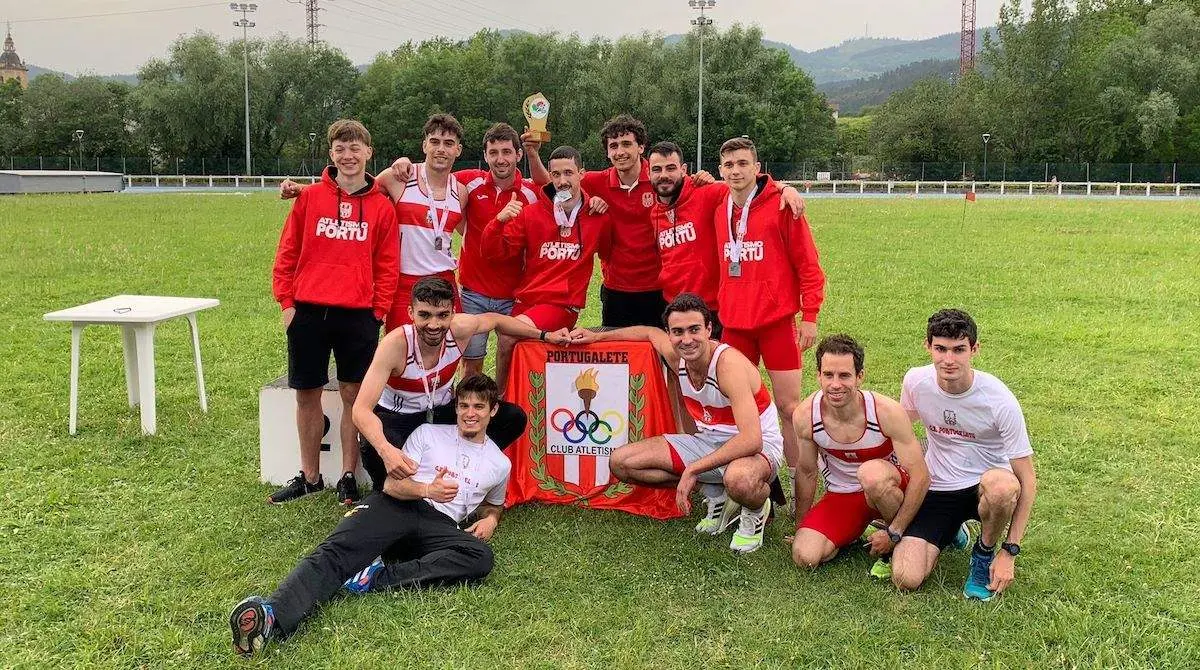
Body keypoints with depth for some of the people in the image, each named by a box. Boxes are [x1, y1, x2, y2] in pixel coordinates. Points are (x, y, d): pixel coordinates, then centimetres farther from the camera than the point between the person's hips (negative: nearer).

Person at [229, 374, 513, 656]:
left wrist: (490, 519, 13)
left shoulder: (500, 464, 23)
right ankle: (273, 616, -55)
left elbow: (493, 504, 40)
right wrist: (427, 490, -15)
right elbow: (392, 485, 7)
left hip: (440, 526, 1)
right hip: (395, 506, -1)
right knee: (336, 552, -31)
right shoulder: (428, 434, 17)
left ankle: (377, 578, -38)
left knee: (481, 557, -33)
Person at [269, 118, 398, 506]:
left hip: (358, 314, -1)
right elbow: (287, 253, 6)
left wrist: (378, 310, -3)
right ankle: (309, 477, 23)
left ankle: (348, 477, 17)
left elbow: (387, 266, 3)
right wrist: (286, 301, 1)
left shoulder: (381, 206, 2)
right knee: (307, 394, 9)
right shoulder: (309, 198, 4)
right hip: (308, 312, 1)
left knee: (354, 394, 4)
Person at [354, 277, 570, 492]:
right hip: (396, 418, -4)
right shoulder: (395, 344, -33)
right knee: (374, 449, -38)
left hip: (442, 411, 5)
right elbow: (361, 409, -37)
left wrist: (545, 336, 11)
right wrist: (387, 451, -55)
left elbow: (495, 320, 5)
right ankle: (383, 489, -3)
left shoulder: (460, 329, -21)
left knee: (514, 418, -12)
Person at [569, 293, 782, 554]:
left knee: (739, 480, -45)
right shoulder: (676, 355, -9)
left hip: (759, 448, -7)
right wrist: (597, 336, 15)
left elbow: (752, 441, -38)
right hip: (707, 441, 7)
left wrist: (692, 469, -34)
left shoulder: (729, 363, -30)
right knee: (620, 462, -3)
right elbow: (651, 332, 17)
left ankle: (756, 510, -5)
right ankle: (715, 493, 5)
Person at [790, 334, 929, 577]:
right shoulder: (805, 416, -18)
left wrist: (894, 533, -22)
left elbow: (920, 477, -21)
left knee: (872, 473, -39)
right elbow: (806, 473, 0)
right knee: (804, 556, -20)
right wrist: (800, 528, 9)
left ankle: (902, 543, -11)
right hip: (840, 498, 3)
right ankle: (857, 531, 10)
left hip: (888, 488, -3)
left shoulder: (886, 412, -26)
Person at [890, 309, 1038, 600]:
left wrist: (1010, 552, -19)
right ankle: (949, 531, 15)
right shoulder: (916, 381, -9)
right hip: (935, 489, 2)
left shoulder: (1000, 400, -20)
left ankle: (985, 552, -6)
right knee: (906, 579, -19)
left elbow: (1027, 479, -15)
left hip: (984, 488, -2)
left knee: (1002, 485, -41)